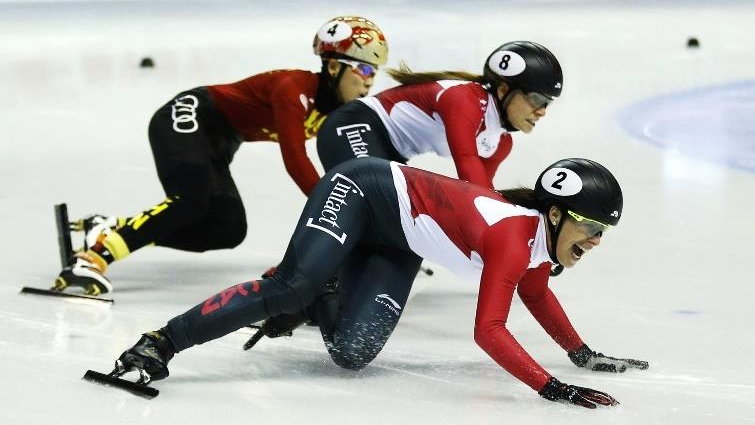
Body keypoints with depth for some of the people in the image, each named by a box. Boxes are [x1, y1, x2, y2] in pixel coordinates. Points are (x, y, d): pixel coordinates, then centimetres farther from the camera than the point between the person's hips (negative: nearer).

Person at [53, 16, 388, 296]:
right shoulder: (294, 89, -26)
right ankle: (96, 256, -35)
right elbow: (295, 161, -34)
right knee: (191, 201, -33)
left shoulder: (340, 110, 1)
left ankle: (111, 230, -2)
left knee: (228, 230, -5)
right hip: (187, 118, -9)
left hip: (216, 144, 9)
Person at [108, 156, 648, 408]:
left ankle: (313, 305, 21)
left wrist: (582, 354, 21)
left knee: (353, 353, -12)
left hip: (394, 244, 8)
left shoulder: (541, 237, -5)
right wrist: (553, 389, -40)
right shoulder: (513, 237, -31)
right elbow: (488, 330, -36)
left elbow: (537, 295, 18)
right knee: (294, 285, -30)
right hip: (364, 190, -8)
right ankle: (161, 343, -27)